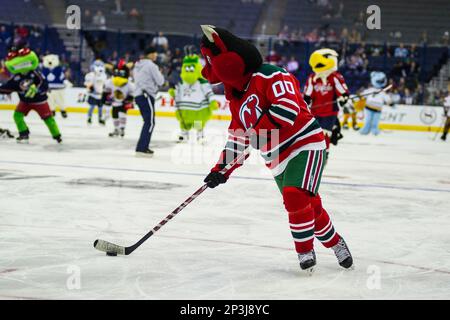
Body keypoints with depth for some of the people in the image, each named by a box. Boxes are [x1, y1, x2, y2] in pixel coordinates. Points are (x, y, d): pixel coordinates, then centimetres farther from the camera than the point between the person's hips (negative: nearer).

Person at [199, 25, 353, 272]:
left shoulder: (269, 76, -14)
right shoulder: (236, 99, 14)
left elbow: (289, 106, -28)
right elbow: (237, 138, 18)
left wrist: (261, 130, -30)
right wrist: (222, 169, 11)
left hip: (305, 144, -8)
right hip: (278, 160, 8)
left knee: (296, 197, -22)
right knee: (309, 207, 8)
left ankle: (305, 250, -7)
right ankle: (334, 243, 26)